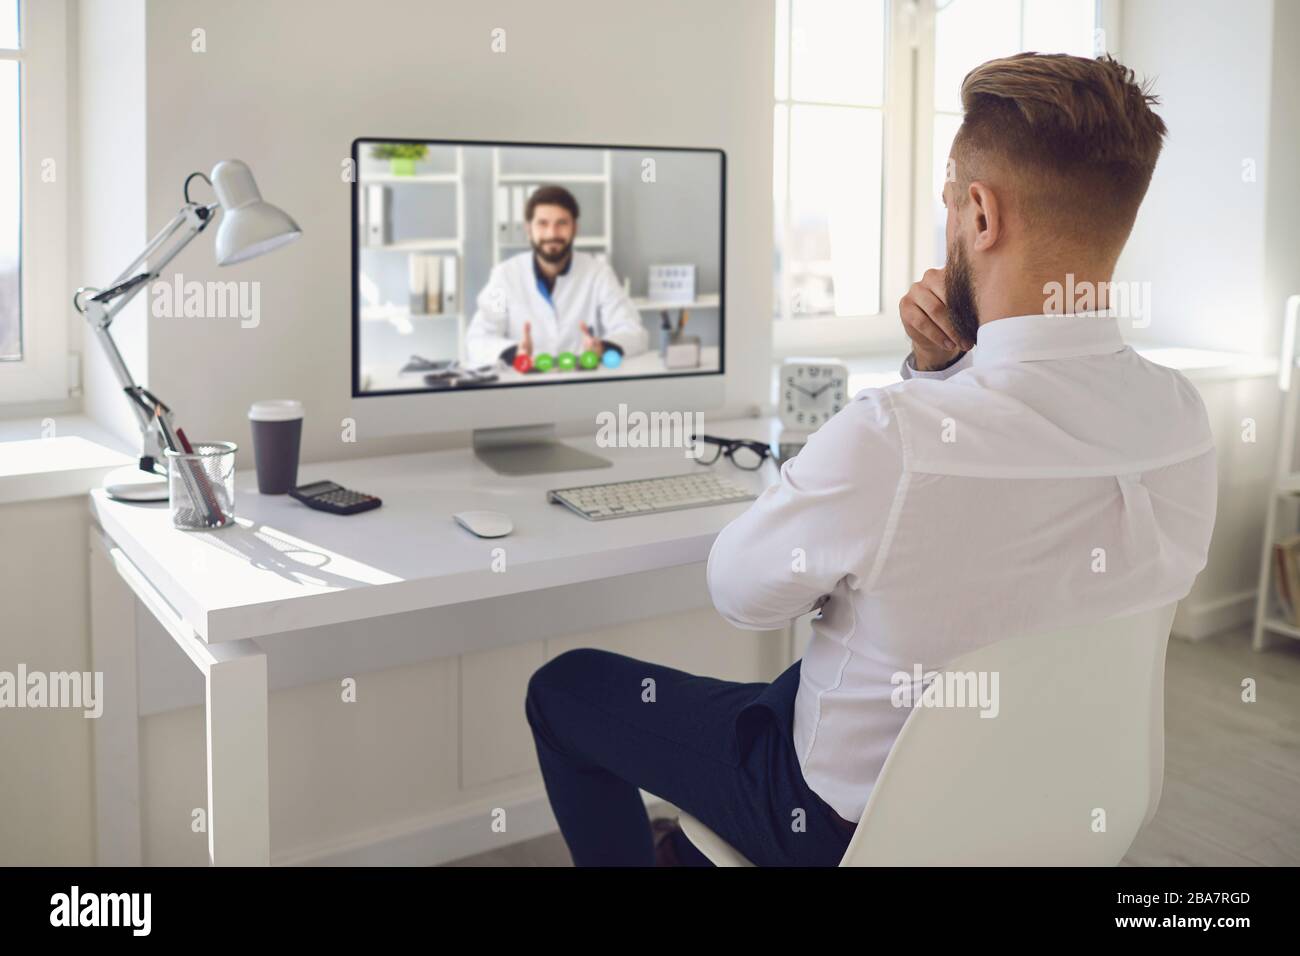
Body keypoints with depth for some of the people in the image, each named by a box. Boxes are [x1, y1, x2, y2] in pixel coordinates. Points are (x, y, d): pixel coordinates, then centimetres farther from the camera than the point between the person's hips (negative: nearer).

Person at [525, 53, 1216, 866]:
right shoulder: (1184, 419, -15)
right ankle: (694, 842, 52)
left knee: (565, 687, 14)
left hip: (858, 818, -6)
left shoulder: (889, 439, -37)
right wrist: (940, 369, -10)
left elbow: (738, 593, -16)